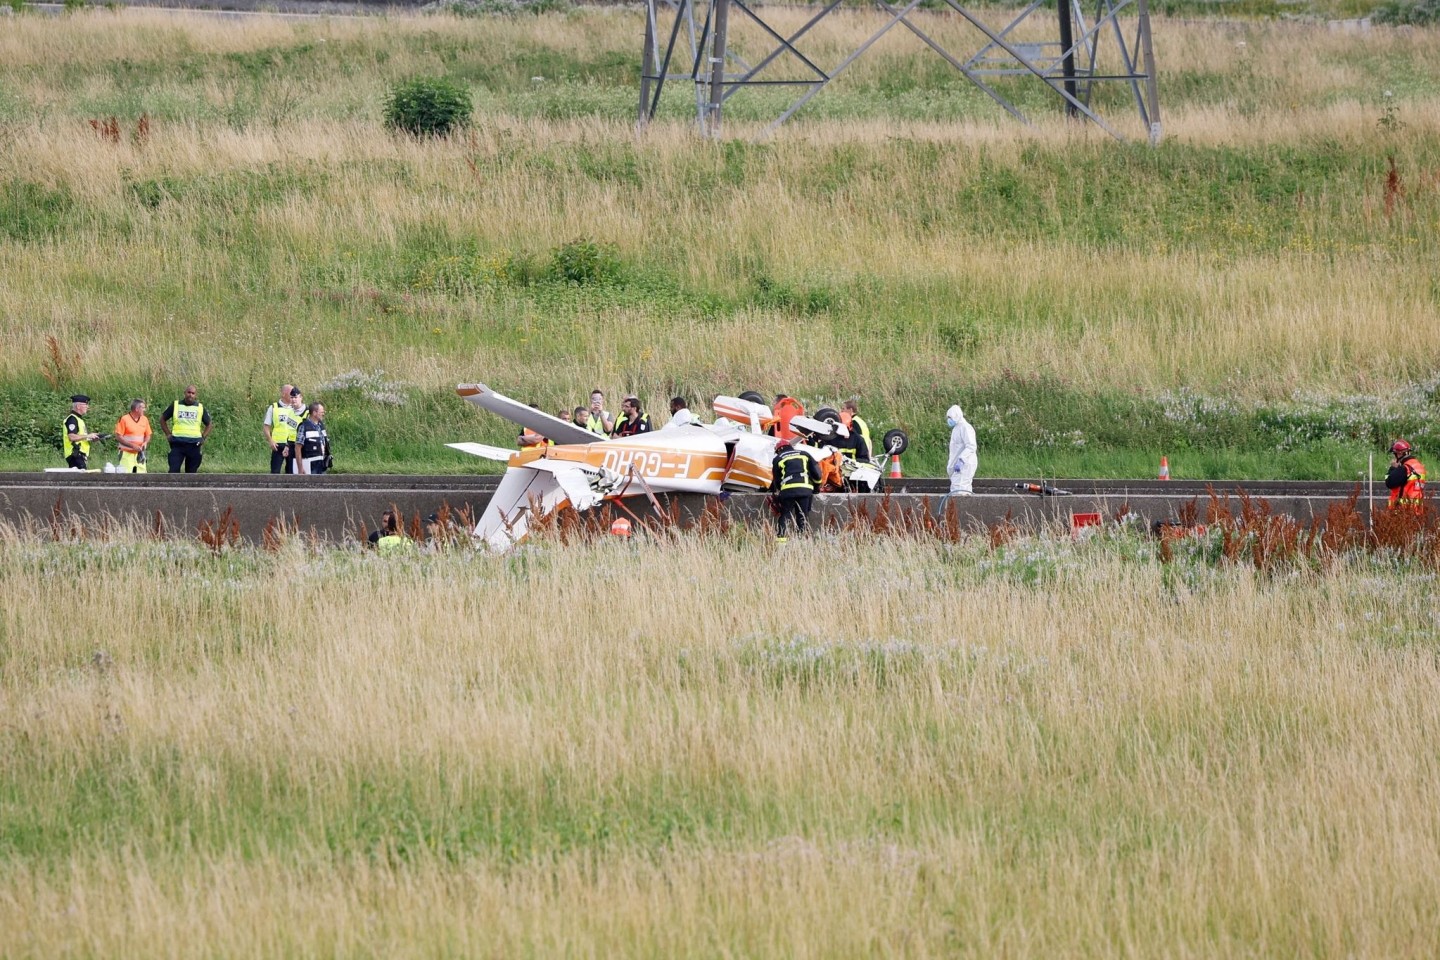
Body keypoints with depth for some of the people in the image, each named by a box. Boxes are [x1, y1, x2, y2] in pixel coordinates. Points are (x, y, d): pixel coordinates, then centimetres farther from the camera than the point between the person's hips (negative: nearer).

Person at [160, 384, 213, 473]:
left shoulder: (200, 408, 8)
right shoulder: (175, 405, 5)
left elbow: (208, 424, 19)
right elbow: (162, 419, 14)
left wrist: (203, 437, 5)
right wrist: (168, 434, 4)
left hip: (194, 445, 1)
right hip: (177, 443, -1)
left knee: (191, 472, 5)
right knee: (173, 470, -11)